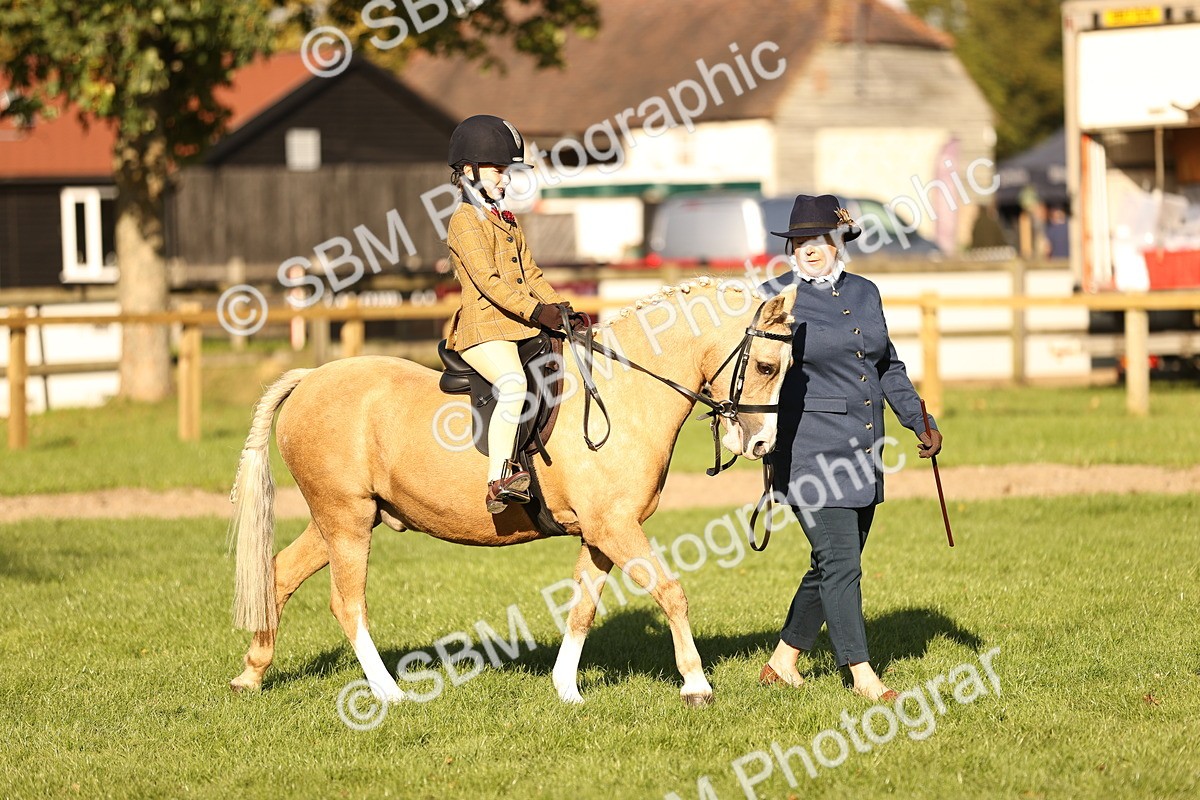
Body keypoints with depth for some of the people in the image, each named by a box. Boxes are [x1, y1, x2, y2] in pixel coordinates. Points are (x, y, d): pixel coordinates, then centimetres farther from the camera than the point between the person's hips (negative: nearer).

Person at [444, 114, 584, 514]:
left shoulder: (507, 222, 24)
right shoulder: (466, 221, -6)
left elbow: (529, 274, 24)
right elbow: (488, 281, -16)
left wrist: (561, 308, 9)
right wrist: (535, 311, -23)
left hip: (519, 329, 10)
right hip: (483, 329, -10)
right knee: (514, 383, -31)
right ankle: (498, 480, -37)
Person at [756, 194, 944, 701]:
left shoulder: (865, 293, 11)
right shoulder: (777, 298, -6)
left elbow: (888, 367, 21)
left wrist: (920, 422, 15)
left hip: (863, 453, 7)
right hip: (809, 450, -7)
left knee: (836, 565, 12)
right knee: (839, 562, -9)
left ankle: (782, 662, 25)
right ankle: (862, 675, -4)